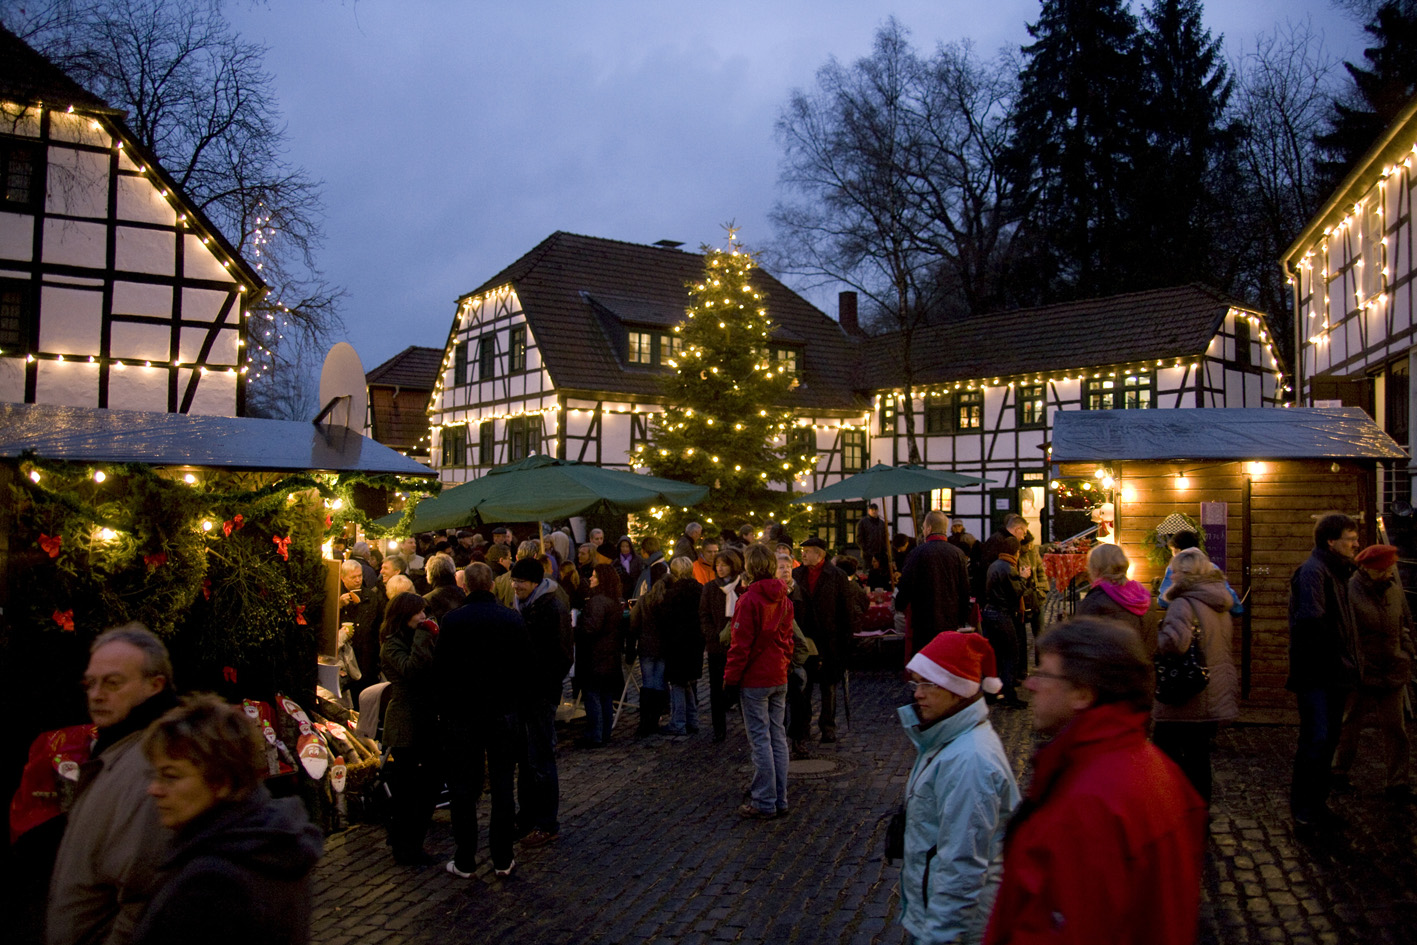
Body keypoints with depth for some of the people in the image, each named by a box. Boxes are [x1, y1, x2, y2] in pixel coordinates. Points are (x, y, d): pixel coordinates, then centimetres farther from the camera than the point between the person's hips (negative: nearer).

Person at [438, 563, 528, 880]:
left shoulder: (452, 621, -11)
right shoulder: (513, 619, -5)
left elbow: (440, 670, -7)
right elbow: (525, 665, 2)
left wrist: (443, 708, 4)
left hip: (462, 715, -2)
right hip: (503, 713, 2)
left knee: (463, 789, 9)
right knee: (503, 787, 10)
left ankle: (464, 861, 14)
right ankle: (503, 859, 15)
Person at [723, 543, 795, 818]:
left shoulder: (749, 600, -14)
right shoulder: (783, 599, 7)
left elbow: (740, 644, -15)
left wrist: (731, 679, -10)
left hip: (754, 680, -7)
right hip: (779, 679, 7)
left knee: (760, 741, -2)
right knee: (778, 738, 11)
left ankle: (765, 803, 2)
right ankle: (780, 800, 16)